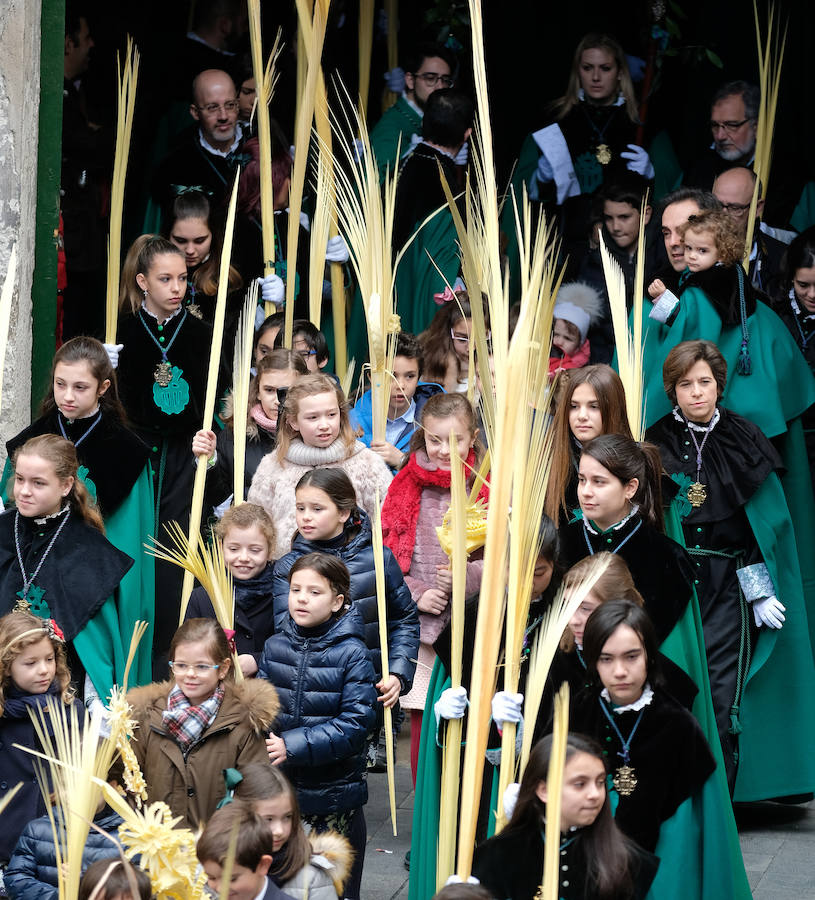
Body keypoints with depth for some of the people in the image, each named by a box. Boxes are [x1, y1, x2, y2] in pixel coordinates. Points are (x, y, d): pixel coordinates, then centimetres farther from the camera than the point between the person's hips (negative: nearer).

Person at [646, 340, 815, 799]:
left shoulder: (743, 441, 4)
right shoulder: (657, 445, 5)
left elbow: (767, 520, 2)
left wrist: (761, 589, -5)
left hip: (728, 583, 0)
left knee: (722, 691, -7)